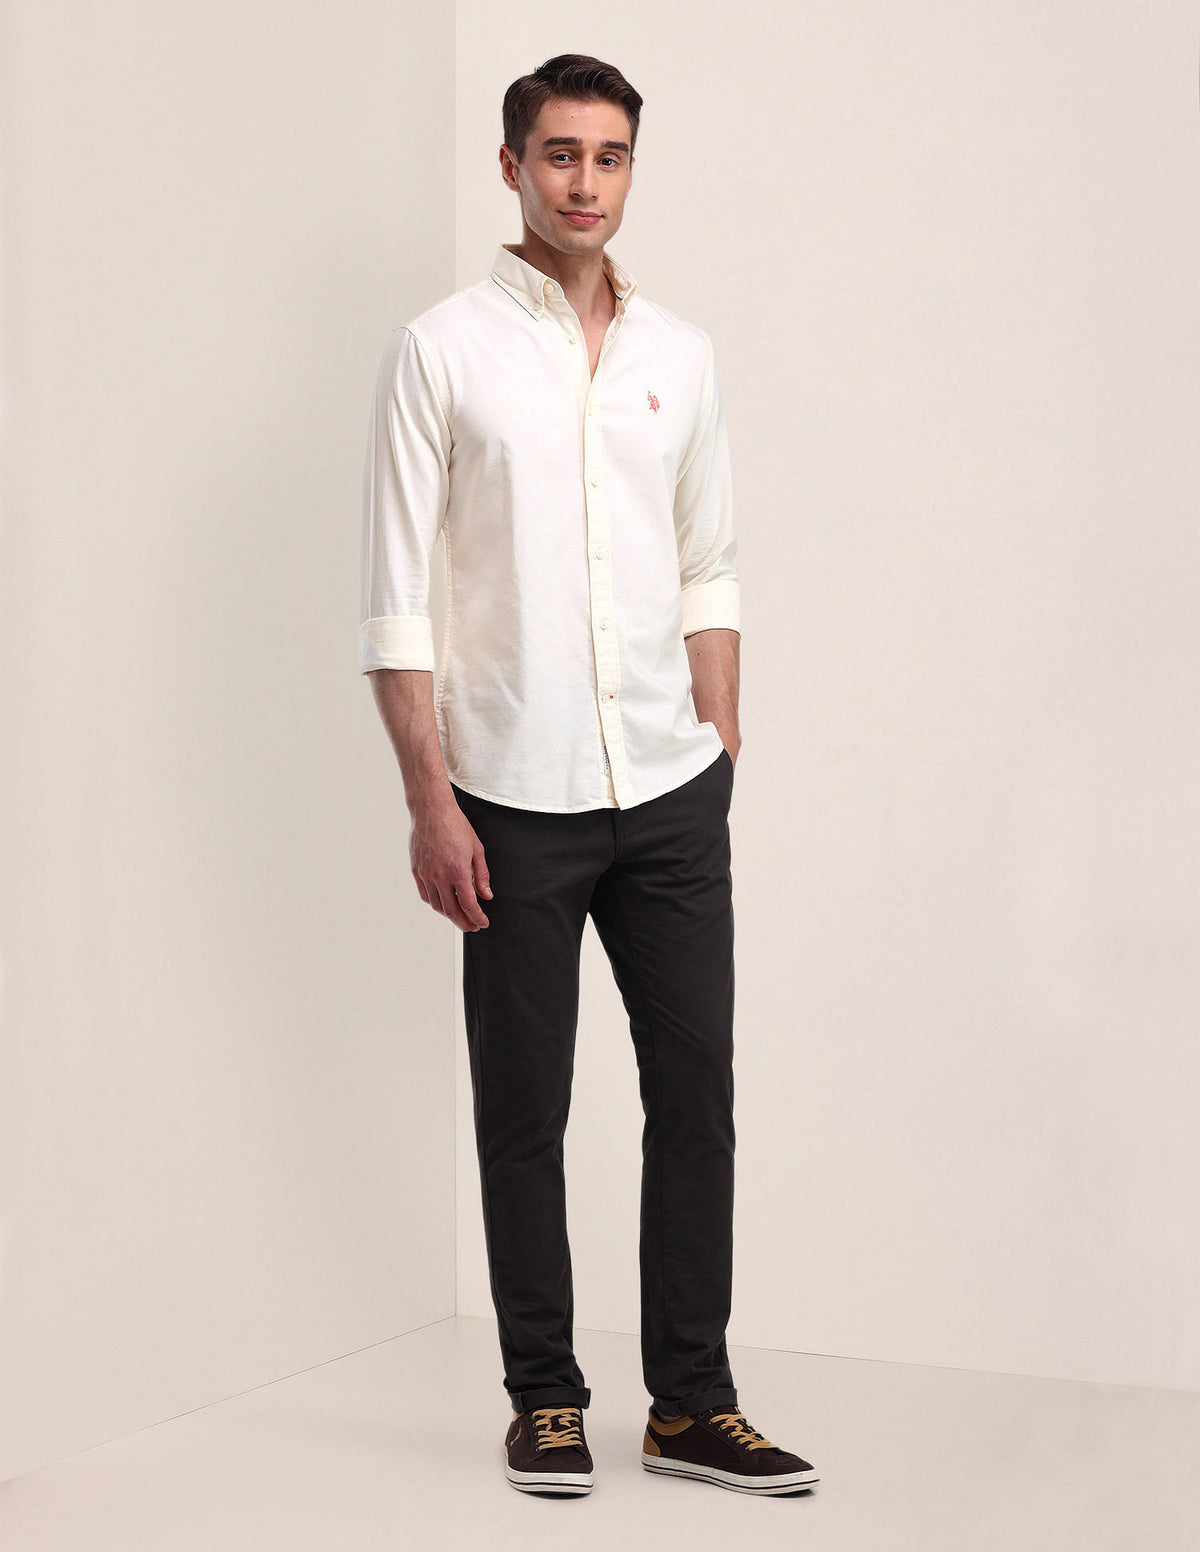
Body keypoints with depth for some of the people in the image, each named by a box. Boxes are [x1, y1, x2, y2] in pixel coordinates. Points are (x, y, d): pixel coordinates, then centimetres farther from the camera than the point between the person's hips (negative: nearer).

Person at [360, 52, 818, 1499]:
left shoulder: (678, 352, 10)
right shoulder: (442, 349, -3)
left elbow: (707, 575, 15)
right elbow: (396, 596, -5)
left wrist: (720, 763, 8)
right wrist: (430, 799, -11)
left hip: (671, 791, 4)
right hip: (516, 796, -4)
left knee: (697, 1090, 4)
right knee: (525, 1110, 5)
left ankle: (692, 1401, 14)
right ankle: (545, 1397, 18)